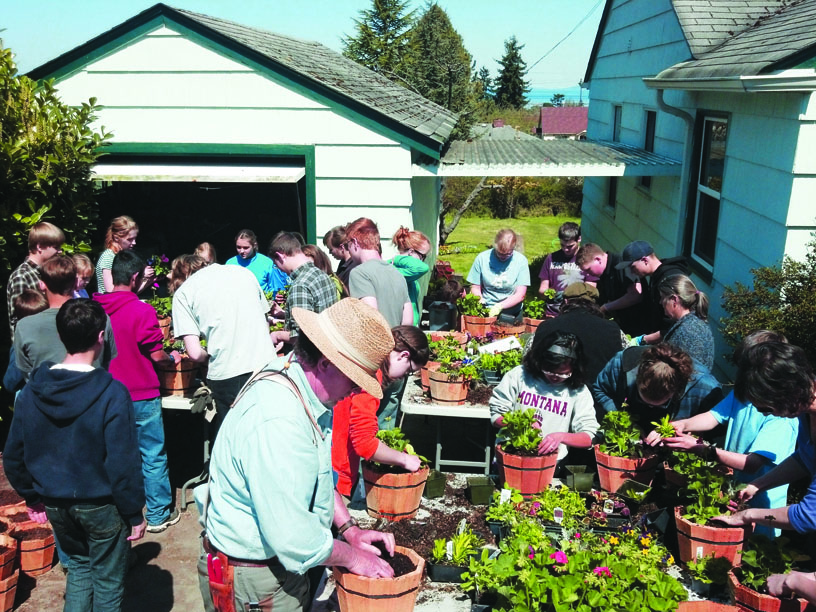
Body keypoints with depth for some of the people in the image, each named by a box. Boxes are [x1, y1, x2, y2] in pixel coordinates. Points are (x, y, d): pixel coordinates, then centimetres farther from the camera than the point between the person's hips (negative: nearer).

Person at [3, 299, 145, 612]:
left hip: (55, 504, 5)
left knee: (79, 566, 27)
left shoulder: (32, 391, -6)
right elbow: (123, 463, -21)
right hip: (101, 505, -5)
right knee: (107, 582, 15)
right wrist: (135, 514, -10)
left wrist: (32, 497, 16)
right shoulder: (111, 393, -23)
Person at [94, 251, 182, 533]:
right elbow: (156, 356, -13)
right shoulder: (142, 311, -18)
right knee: (153, 456, 8)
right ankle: (158, 514, 18)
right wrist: (172, 359, 8)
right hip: (141, 396, -5)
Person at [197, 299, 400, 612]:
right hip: (254, 582, -9)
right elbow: (292, 536, -30)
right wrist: (351, 556, -14)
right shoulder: (277, 421, -34)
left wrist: (350, 529, 4)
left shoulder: (299, 381, -3)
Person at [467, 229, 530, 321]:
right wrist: (480, 301, -16)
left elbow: (520, 295, -6)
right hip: (486, 310, 0)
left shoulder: (521, 261, -3)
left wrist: (500, 306, -19)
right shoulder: (482, 258, -1)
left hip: (511, 313, 0)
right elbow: (475, 287, 5)